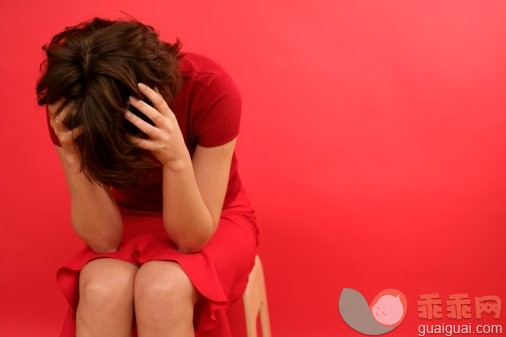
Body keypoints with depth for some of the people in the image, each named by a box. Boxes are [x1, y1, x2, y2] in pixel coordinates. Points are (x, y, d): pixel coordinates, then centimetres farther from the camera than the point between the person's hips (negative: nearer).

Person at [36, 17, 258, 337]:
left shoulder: (210, 90, -29)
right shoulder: (68, 105, -22)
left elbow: (193, 237, -25)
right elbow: (104, 239, -21)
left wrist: (176, 159, -42)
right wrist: (74, 156, -36)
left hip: (211, 223, -1)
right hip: (132, 220, 2)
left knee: (161, 288, -33)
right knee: (102, 288, -32)